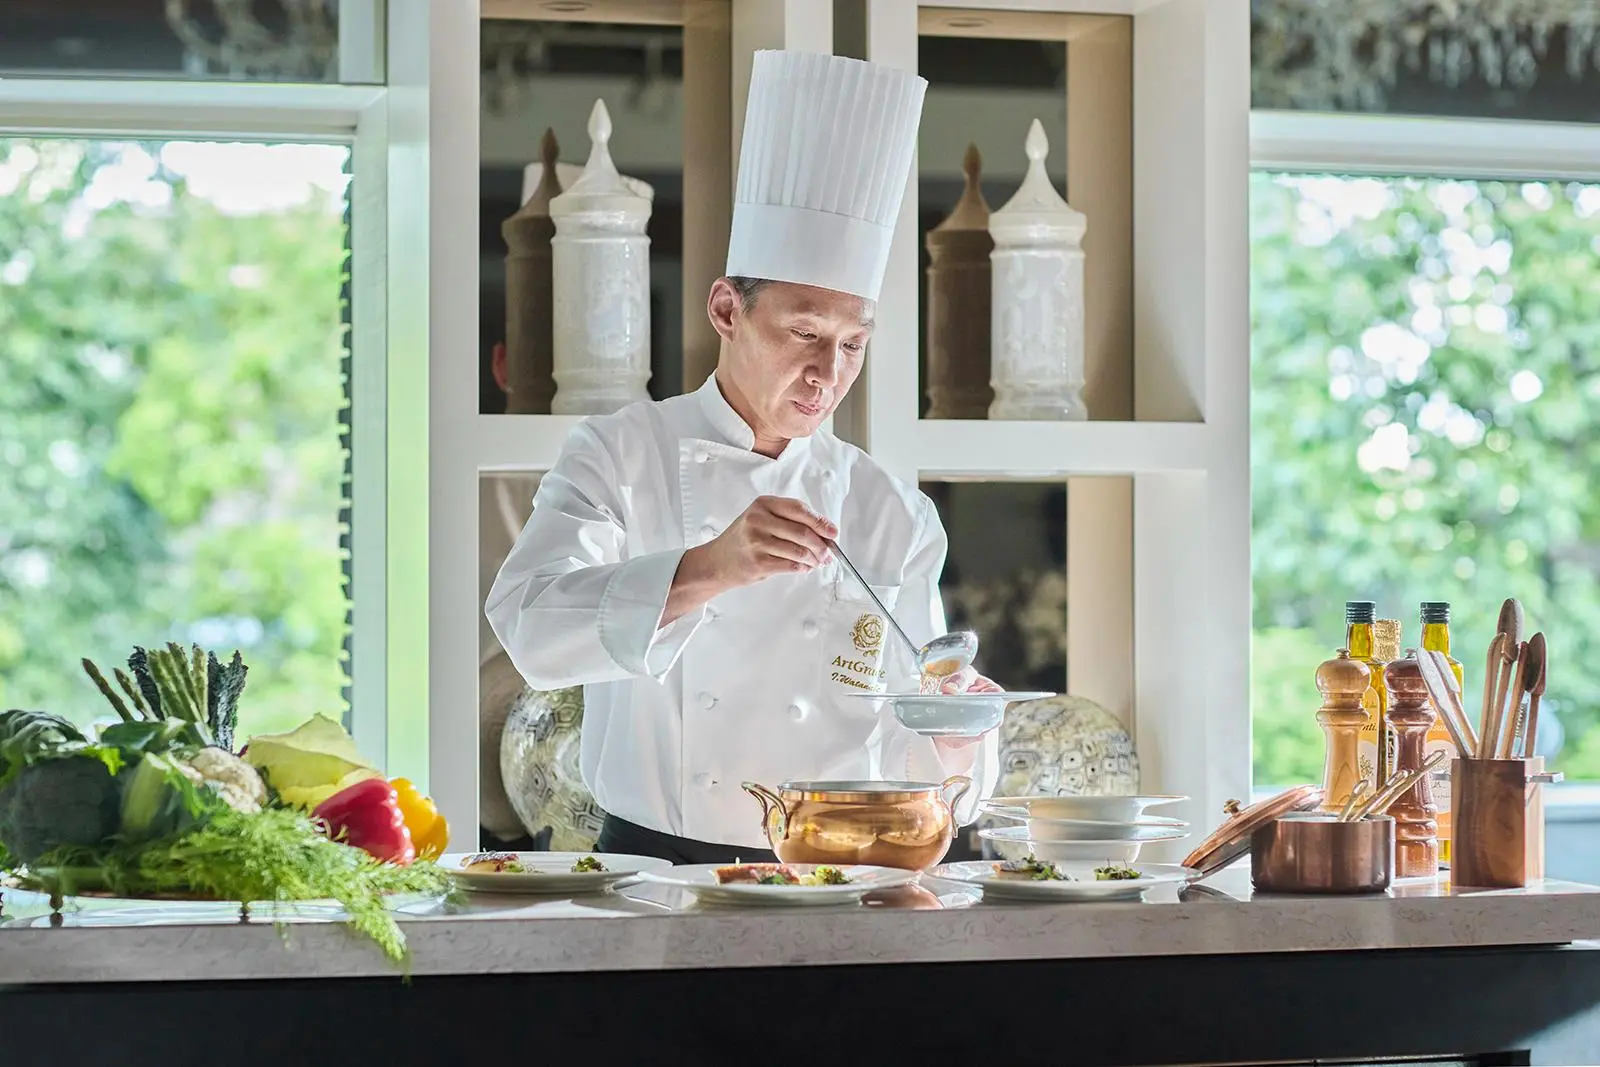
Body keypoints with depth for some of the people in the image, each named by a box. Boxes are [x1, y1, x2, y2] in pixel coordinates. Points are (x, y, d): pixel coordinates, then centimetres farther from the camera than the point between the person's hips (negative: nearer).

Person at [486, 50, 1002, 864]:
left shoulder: (895, 518, 13)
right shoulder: (620, 458, 7)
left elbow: (909, 767, 15)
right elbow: (531, 624, -10)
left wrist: (953, 731, -8)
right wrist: (706, 572, -23)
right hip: (653, 869, -3)